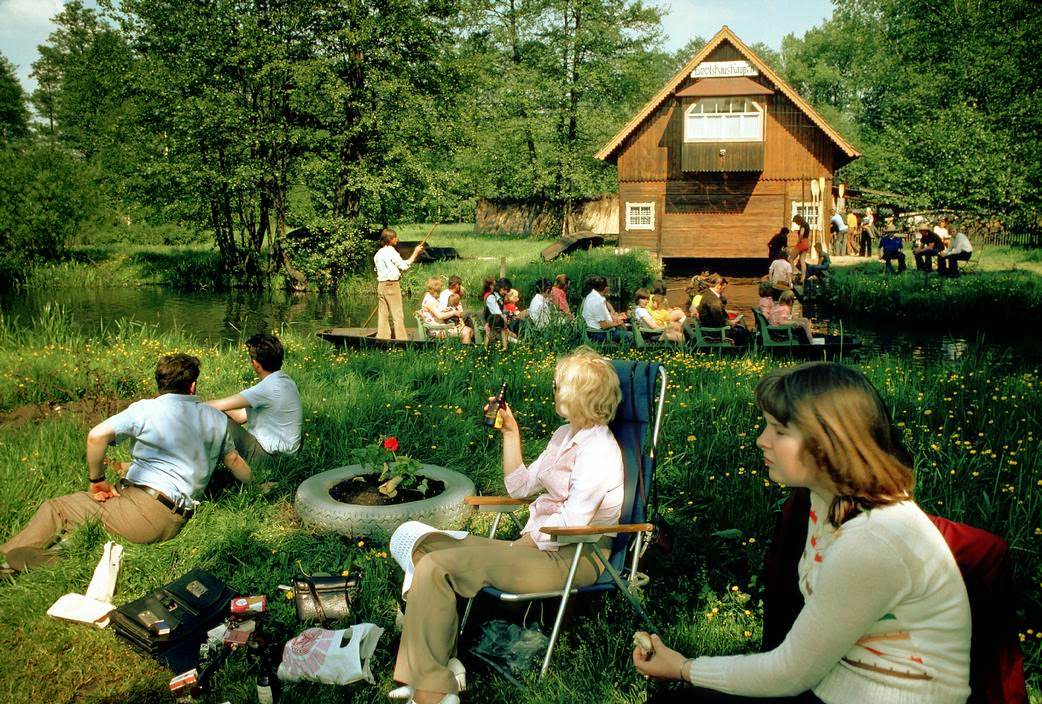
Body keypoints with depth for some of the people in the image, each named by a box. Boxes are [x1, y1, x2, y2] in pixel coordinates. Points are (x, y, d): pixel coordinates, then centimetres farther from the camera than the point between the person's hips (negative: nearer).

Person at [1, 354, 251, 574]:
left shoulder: (146, 409, -2)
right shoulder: (217, 419, 12)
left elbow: (97, 435, -13)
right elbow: (234, 461, 21)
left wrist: (97, 479, 0)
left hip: (144, 510, -6)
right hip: (176, 521, 6)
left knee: (54, 509, 8)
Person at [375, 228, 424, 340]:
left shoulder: (378, 254, 14)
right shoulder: (391, 251, -10)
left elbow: (377, 271, 16)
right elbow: (404, 265, -11)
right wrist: (415, 253, -3)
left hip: (380, 285, 7)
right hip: (392, 285, -7)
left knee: (382, 314, 7)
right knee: (397, 314, -4)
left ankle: (382, 338, 8)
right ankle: (401, 339, -3)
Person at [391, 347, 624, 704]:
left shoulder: (598, 449, -16)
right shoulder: (566, 434, 14)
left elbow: (572, 522, -22)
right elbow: (520, 487, 18)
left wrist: (524, 543, -9)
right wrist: (510, 432, 13)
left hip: (570, 560, -10)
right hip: (539, 546, 10)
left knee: (435, 567, -18)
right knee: (429, 546, 4)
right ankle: (435, 672, -1)